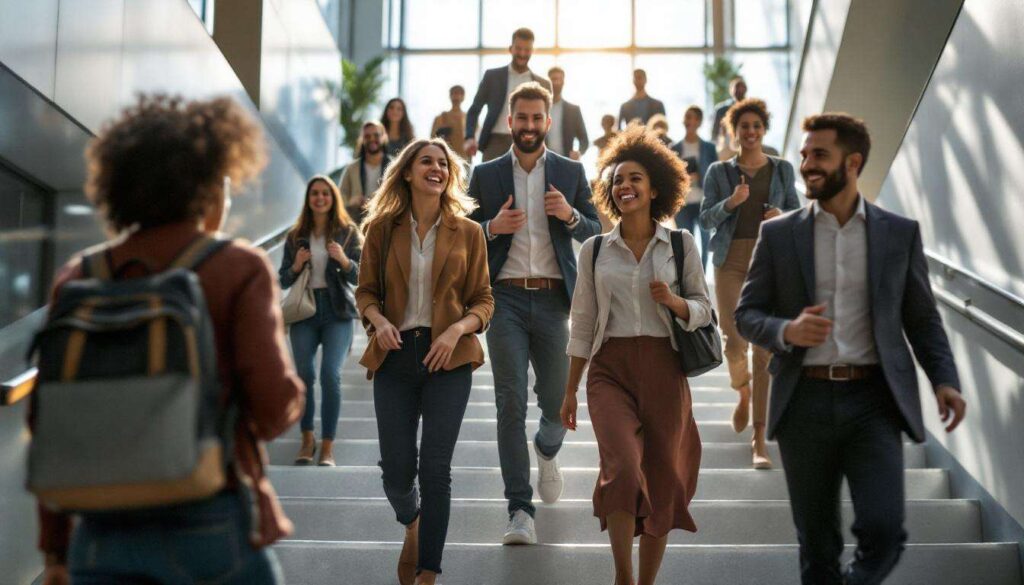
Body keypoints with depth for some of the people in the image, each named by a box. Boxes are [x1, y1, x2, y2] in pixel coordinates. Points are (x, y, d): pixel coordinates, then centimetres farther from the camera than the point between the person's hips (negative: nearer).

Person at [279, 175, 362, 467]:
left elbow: (360, 275, 1)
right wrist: (296, 266, -8)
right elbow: (283, 280, 12)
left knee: (330, 375, -12)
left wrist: (344, 260, -18)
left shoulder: (348, 232, 4)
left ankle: (327, 445, -4)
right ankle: (307, 438, 19)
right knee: (304, 374, -1)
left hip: (337, 312, -2)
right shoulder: (296, 236, 9)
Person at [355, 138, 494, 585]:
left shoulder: (467, 232, 3)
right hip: (395, 355, 1)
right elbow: (366, 291, 10)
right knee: (396, 468, 3)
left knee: (435, 467, -1)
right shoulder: (383, 229, 4)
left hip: (448, 359, -1)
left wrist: (457, 329, -14)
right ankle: (412, 525, 38)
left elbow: (483, 300, 5)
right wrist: (379, 321, -11)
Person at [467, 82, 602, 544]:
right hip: (505, 299, -1)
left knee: (558, 402, 7)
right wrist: (493, 227, -12)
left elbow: (595, 233, 8)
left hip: (553, 300, 1)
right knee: (511, 403, -6)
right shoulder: (485, 175, 8)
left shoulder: (570, 172, 10)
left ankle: (547, 452, 43)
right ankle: (520, 510, -3)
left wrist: (570, 215, -12)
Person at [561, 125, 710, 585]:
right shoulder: (594, 250, 8)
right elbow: (583, 323, 11)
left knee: (661, 482, 5)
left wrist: (673, 301, -14)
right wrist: (570, 391, 12)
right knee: (623, 469, -20)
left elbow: (703, 309, 8)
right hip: (609, 370, 0)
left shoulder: (681, 244, 5)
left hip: (663, 369, 1)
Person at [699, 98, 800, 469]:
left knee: (766, 347, -8)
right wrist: (731, 202, -18)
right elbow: (706, 219, 1)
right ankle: (743, 392, 37)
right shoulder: (719, 172, 7)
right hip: (731, 261, 0)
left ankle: (760, 438, -5)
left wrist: (781, 216, -10)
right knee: (734, 341, 0)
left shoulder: (782, 169, 9)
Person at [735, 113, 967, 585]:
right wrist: (786, 331, -16)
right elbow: (746, 314, 5)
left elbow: (922, 319, 9)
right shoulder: (778, 234, 6)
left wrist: (944, 379, -7)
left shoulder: (900, 232, 7)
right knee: (816, 543, 8)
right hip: (804, 401, 1)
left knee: (883, 530, -13)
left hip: (873, 402, 0)